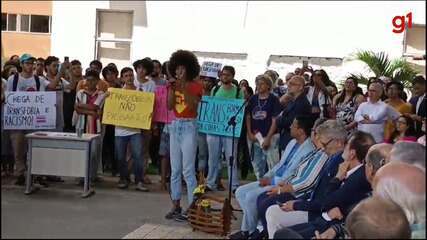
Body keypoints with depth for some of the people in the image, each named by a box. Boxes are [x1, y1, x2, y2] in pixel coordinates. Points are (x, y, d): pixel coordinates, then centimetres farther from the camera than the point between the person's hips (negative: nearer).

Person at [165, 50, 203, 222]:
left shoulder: (196, 86, -4)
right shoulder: (174, 85, 11)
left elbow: (193, 106, -17)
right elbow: (169, 106, 1)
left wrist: (183, 88, -20)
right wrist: (172, 88, -8)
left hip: (189, 126, -6)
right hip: (175, 126, 6)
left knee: (188, 169, -9)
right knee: (175, 169, 8)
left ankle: (192, 207, -5)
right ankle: (176, 206, 14)